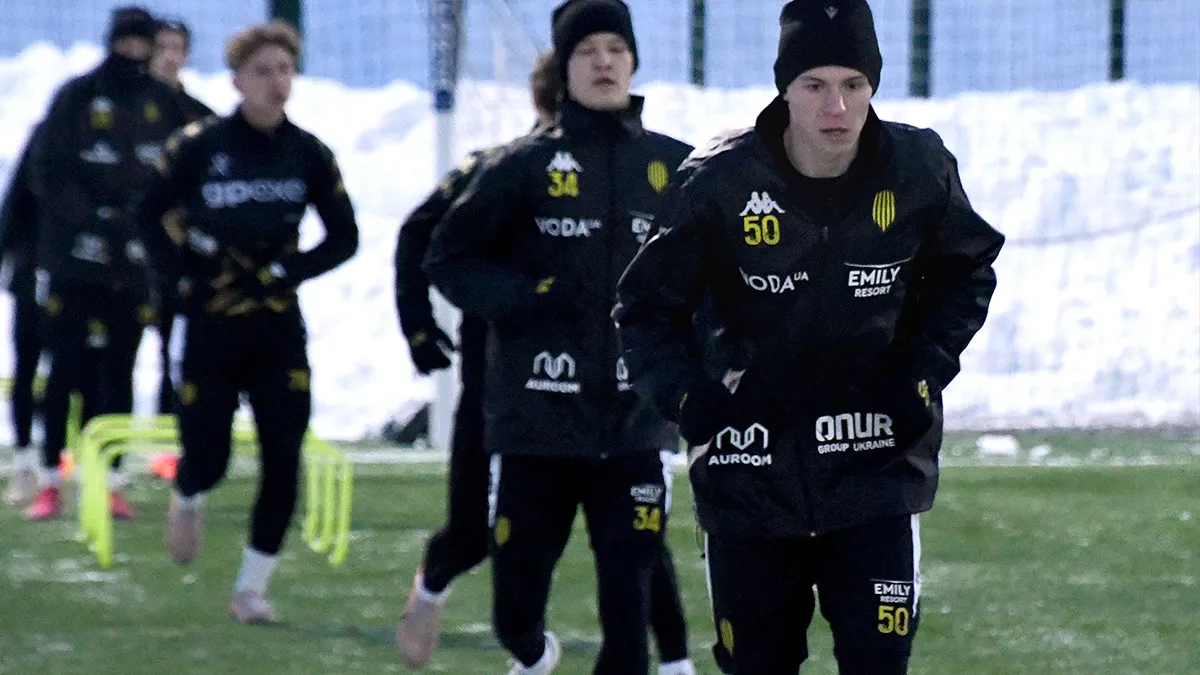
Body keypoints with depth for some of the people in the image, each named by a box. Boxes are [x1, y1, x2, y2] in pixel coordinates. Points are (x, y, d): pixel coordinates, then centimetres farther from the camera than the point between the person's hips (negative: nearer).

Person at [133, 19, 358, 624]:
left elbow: (344, 238, 7)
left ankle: (252, 588, 6)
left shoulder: (308, 154, 0)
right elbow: (149, 213, 4)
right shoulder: (199, 146, -7)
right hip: (209, 325, -2)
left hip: (278, 327, 2)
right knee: (208, 457, 0)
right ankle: (187, 499, 39)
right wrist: (183, 273, -7)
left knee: (283, 461, -6)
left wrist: (286, 272, -6)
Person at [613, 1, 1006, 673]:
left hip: (876, 472, 0)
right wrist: (687, 394, -15)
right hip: (753, 475, 0)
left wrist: (924, 371, -1)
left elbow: (967, 273, 13)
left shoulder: (919, 169, -6)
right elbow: (647, 307, 2)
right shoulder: (720, 180, -11)